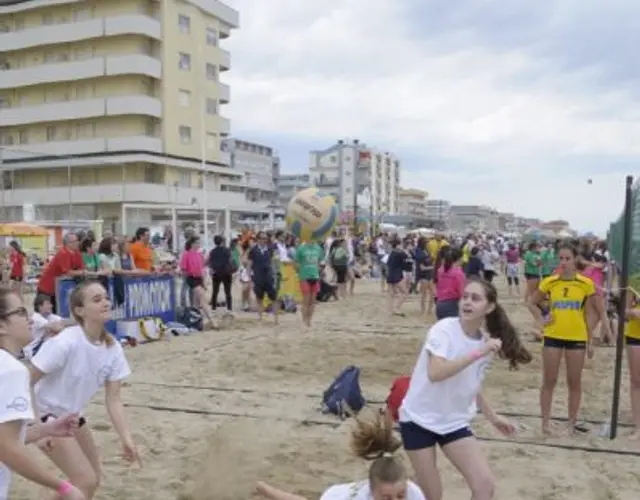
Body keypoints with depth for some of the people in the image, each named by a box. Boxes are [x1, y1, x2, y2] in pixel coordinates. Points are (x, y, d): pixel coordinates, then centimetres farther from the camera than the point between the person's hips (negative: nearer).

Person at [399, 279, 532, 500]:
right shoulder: (444, 329, -19)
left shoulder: (486, 343, -1)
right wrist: (478, 353, -34)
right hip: (419, 419, -5)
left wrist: (492, 417, 22)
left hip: (455, 422, 5)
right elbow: (435, 373, -35)